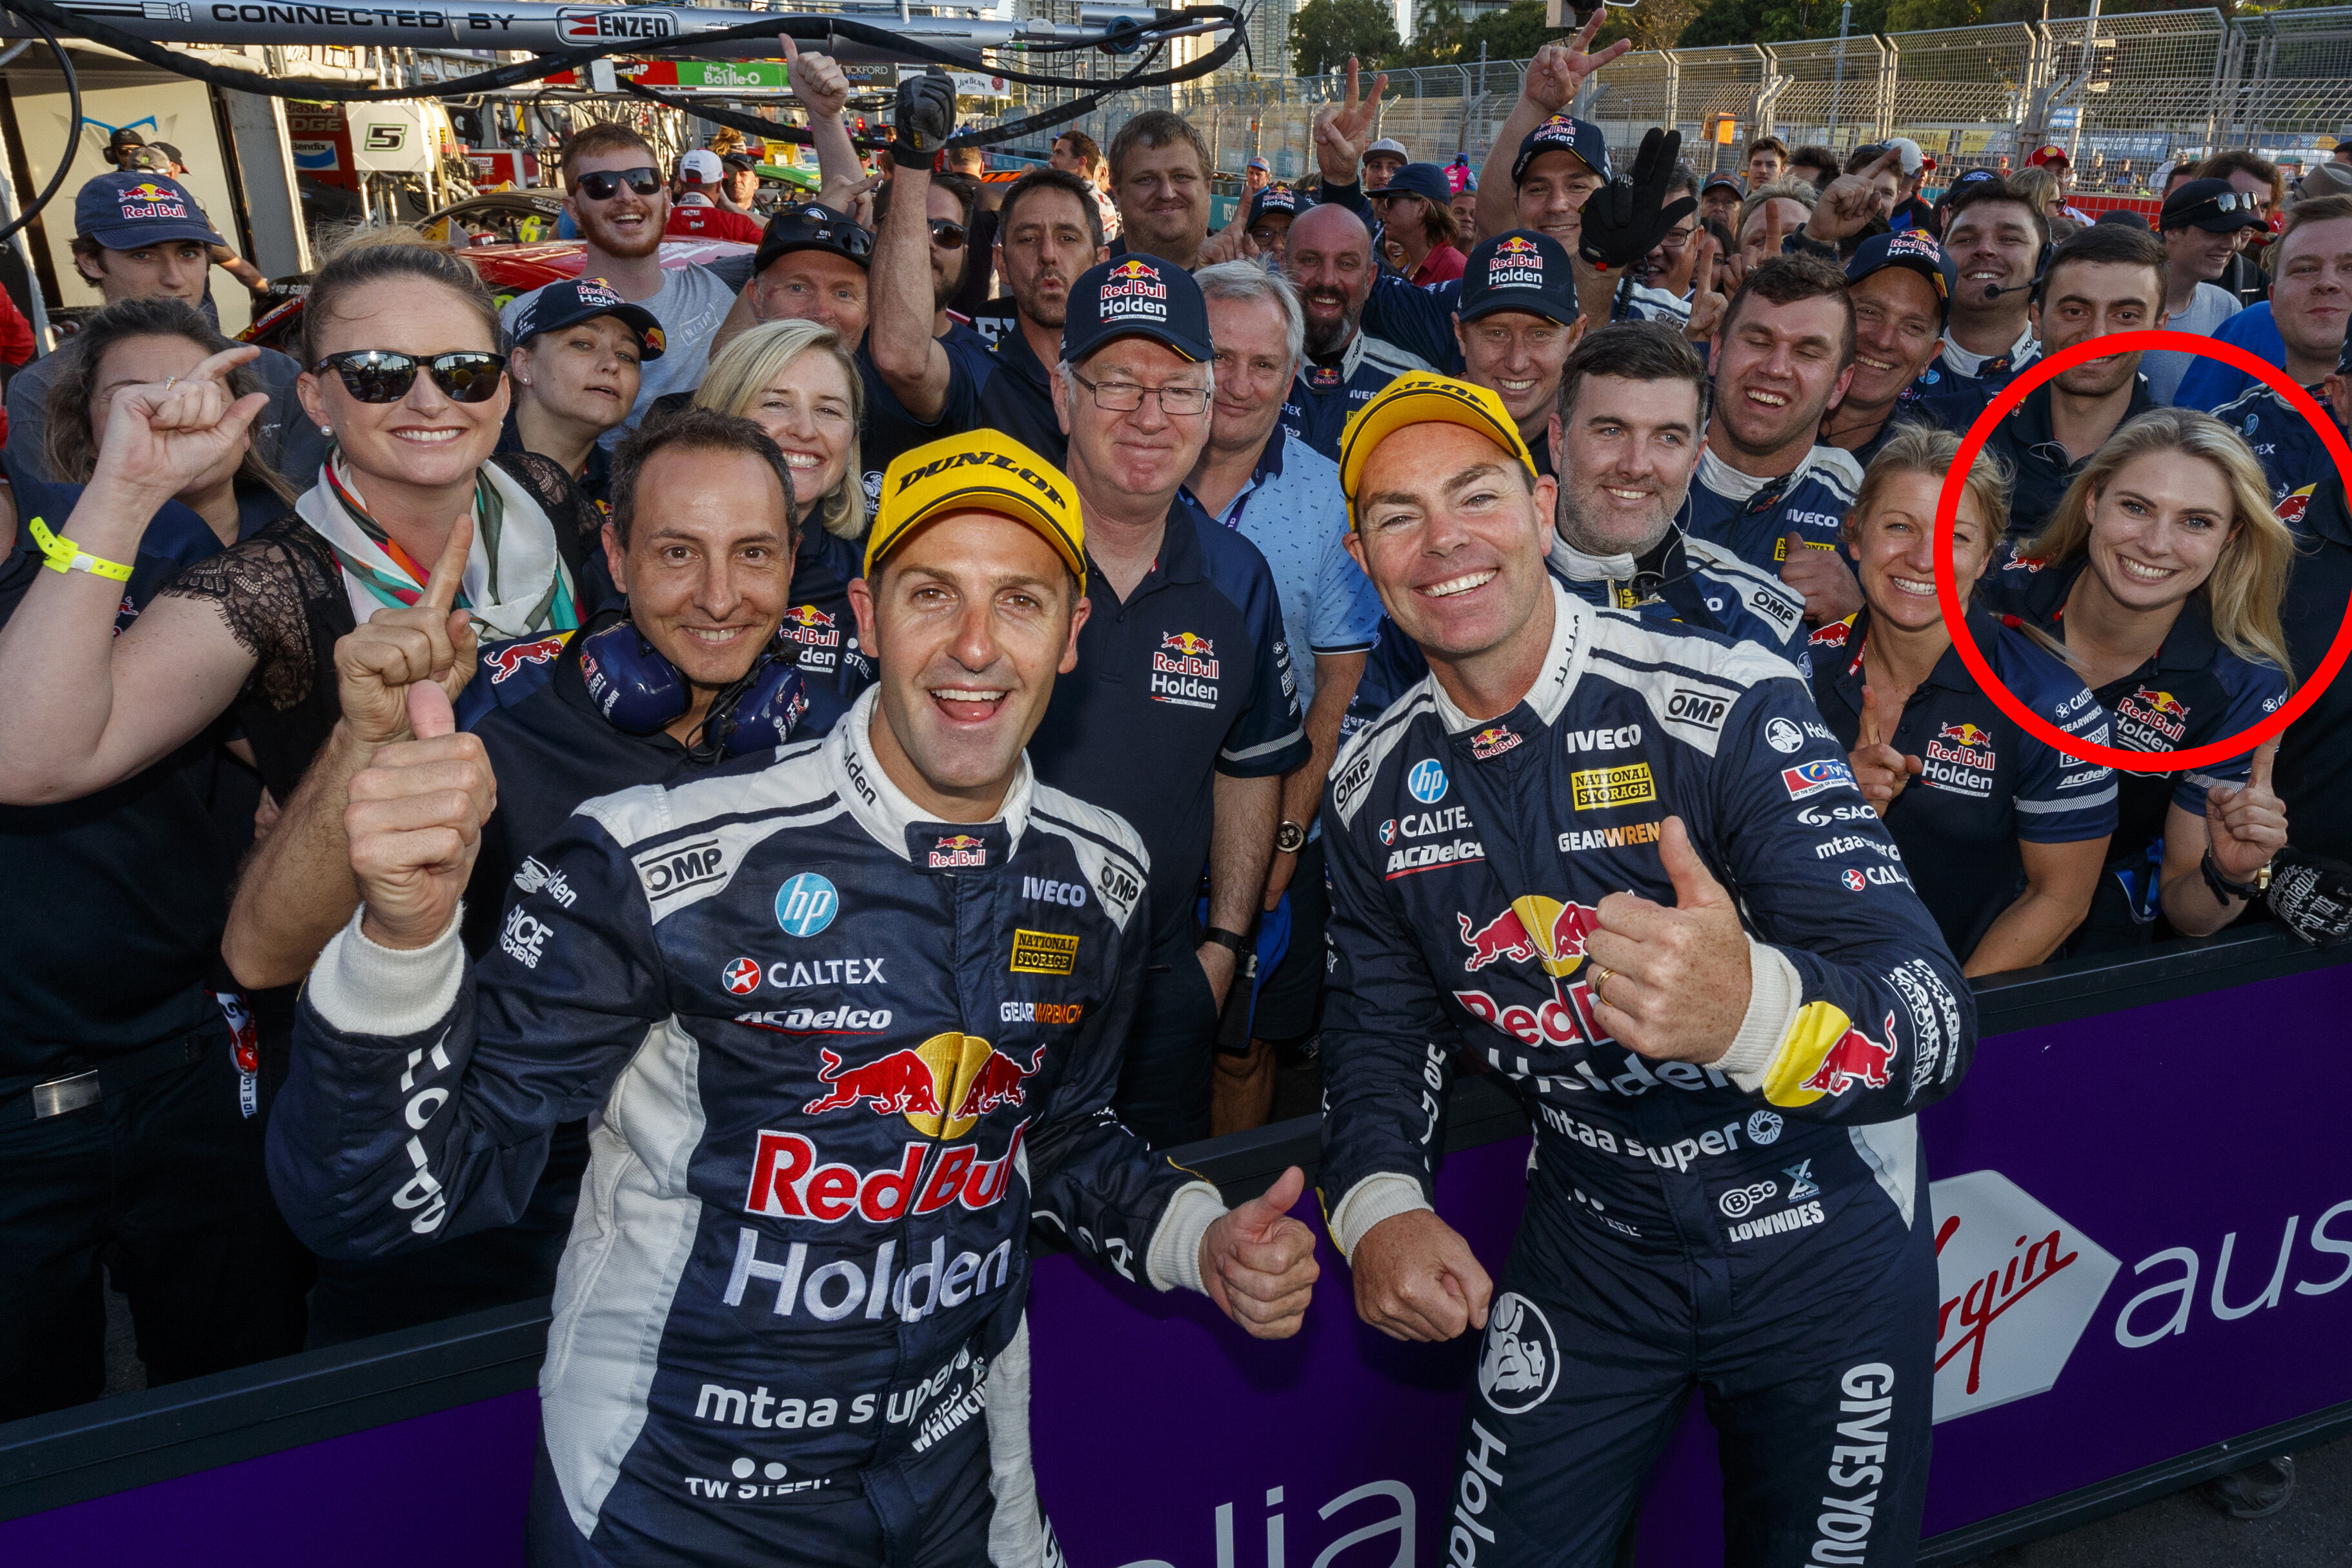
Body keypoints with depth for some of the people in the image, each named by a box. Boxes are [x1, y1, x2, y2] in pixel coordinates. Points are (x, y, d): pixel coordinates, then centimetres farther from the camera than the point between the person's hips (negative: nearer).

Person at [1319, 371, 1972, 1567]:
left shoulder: (1730, 707, -23)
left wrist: (1751, 1007, -52)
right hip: (1590, 1247, 3)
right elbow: (1380, 1028, 4)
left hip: (1821, 1237, -2)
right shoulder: (1374, 791, -7)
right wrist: (1378, 1206, -17)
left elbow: (1933, 1022, -30)